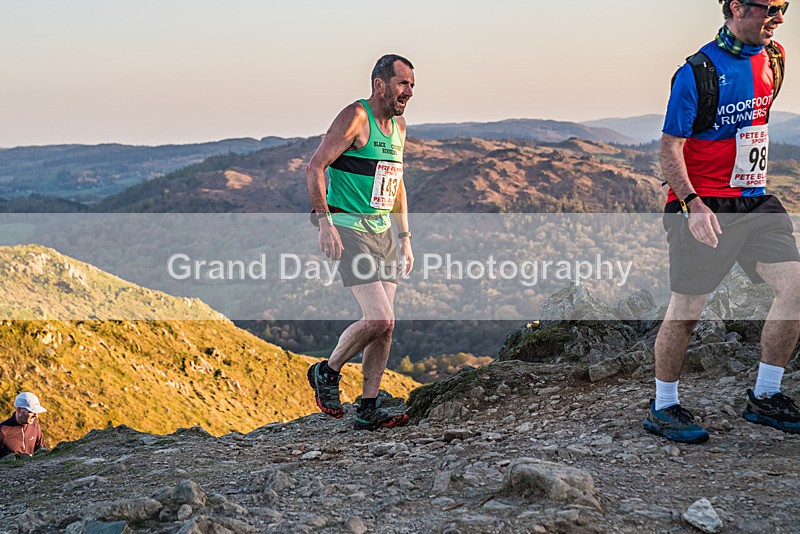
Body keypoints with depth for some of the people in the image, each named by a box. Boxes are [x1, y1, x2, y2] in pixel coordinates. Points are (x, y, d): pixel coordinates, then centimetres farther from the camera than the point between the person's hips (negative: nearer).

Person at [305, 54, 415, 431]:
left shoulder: (399, 125, 15)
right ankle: (327, 372, 8)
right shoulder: (355, 117, -12)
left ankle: (368, 410, 11)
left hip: (382, 231, 8)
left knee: (384, 325, 4)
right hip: (349, 230, -8)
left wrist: (405, 237, 19)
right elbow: (315, 167, -15)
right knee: (379, 318, -16)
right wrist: (325, 221, -24)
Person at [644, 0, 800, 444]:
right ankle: (663, 408, 17)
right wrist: (692, 203, -25)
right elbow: (670, 147, -13)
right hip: (704, 207, -6)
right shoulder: (699, 70, -12)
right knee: (687, 308, 0)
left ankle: (764, 397, 11)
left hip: (756, 202, 7)